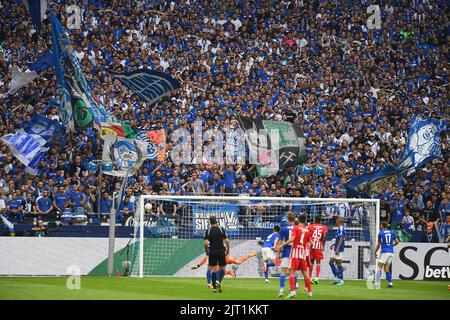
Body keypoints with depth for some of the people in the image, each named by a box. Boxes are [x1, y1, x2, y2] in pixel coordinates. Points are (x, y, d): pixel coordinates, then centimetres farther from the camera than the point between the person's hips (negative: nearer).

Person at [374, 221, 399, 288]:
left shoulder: (380, 233, -3)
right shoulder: (392, 232, 9)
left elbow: (378, 244, 0)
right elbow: (397, 242, 11)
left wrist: (375, 252, 10)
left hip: (384, 252, -5)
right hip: (391, 252, 5)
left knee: (379, 268, -2)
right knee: (386, 269, 12)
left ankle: (377, 284, -11)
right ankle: (390, 283, 3)